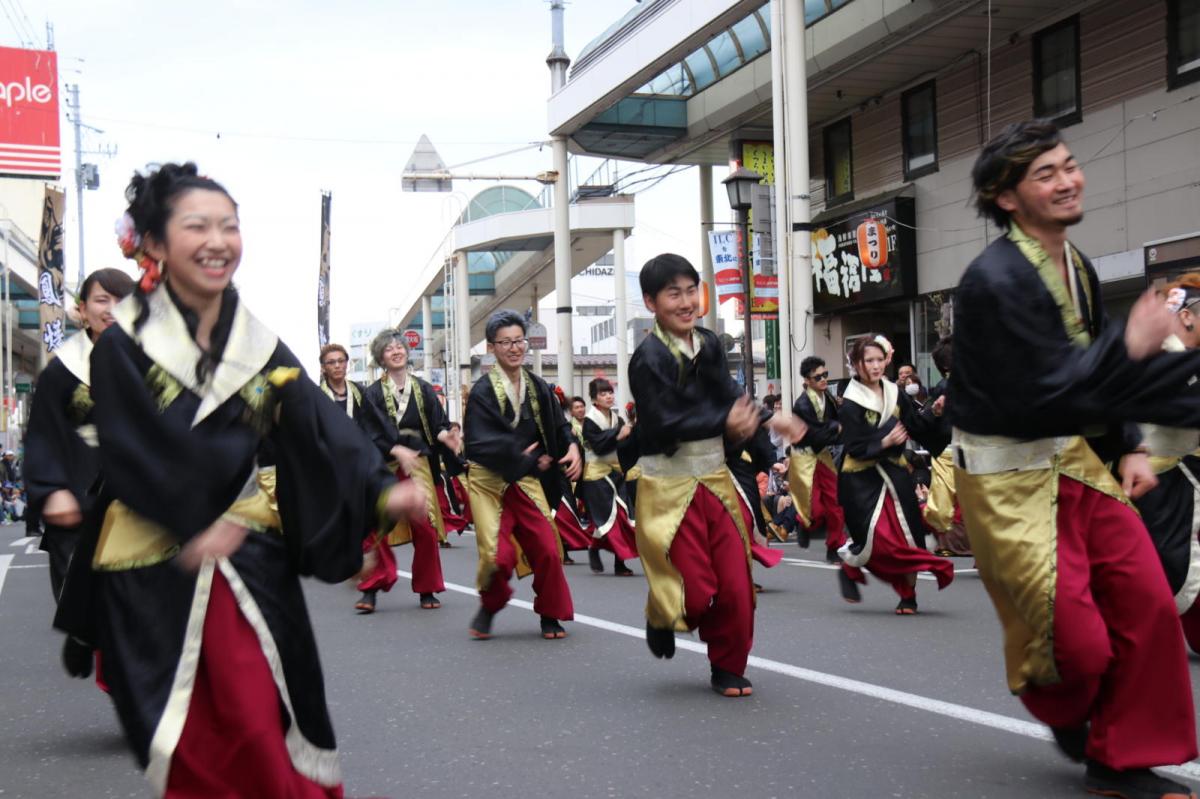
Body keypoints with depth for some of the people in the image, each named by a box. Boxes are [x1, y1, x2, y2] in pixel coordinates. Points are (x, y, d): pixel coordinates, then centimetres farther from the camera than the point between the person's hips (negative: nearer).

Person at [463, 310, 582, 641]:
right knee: (498, 555, -12)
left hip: (527, 481, 4)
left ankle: (550, 615, 18)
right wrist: (528, 460, -15)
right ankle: (488, 607, 19)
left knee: (547, 550, -3)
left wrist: (573, 448, -12)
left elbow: (559, 425, 10)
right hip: (490, 482, -4)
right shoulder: (482, 392, -12)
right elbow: (483, 445, -17)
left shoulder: (538, 387, 4)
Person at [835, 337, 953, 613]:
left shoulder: (896, 394, 5)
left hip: (895, 473, 5)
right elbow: (855, 448, -15)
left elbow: (916, 427, 9)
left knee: (907, 533, 1)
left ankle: (908, 596, 16)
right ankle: (849, 569, 16)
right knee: (876, 536, -16)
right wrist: (884, 442, -27)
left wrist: (934, 413, -7)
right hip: (862, 478, -5)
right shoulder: (850, 405, -8)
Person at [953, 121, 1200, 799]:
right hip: (1010, 474, -8)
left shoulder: (1077, 266, 7)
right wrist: (1130, 345, -26)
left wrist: (1129, 448, 7)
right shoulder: (996, 280, -22)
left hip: (1078, 458, 8)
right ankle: (1065, 716, 31)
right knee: (1075, 638, -6)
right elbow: (1042, 392, -26)